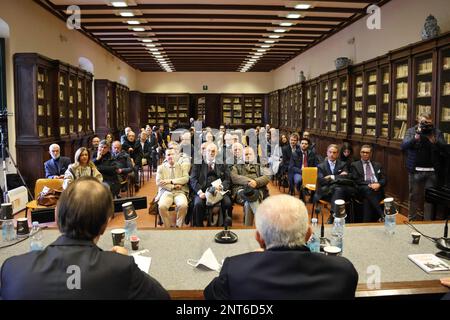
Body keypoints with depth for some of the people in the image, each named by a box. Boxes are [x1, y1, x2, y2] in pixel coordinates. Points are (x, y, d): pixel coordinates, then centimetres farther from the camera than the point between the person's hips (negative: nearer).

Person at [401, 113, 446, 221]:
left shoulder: (437, 132, 3)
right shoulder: (411, 131, 1)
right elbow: (403, 146, -13)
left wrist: (433, 139, -23)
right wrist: (416, 136, -24)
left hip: (432, 171, 1)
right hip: (415, 171, -1)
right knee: (414, 196, 8)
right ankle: (412, 220, 21)